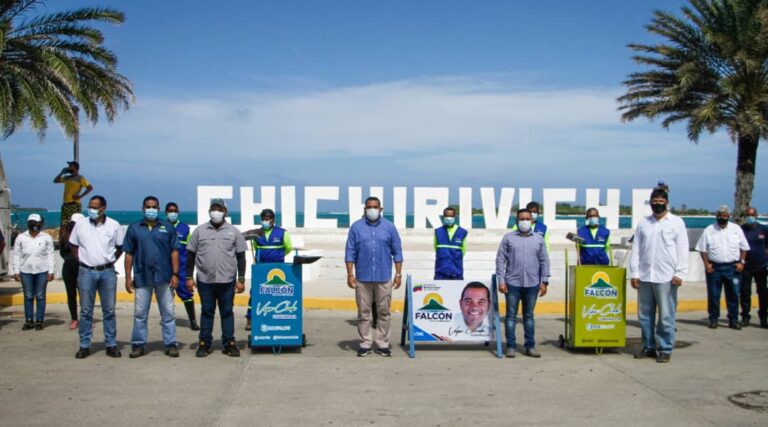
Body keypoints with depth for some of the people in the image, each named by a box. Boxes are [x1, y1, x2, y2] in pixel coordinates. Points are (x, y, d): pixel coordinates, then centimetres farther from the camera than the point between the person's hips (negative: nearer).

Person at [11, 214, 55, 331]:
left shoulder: (46, 237, 2)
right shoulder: (21, 238, 5)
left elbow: (50, 255, 2)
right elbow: (16, 255, 7)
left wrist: (51, 271, -3)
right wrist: (16, 272, 2)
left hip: (42, 271, -1)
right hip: (26, 271, 1)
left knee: (40, 297, 4)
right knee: (28, 297, 7)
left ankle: (39, 321, 10)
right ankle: (28, 321, 13)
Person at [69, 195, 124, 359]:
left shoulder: (114, 226, 0)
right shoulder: (80, 225, 2)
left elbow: (120, 246, 10)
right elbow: (73, 245, 13)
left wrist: (110, 260, 4)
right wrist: (81, 260, 7)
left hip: (107, 272, 0)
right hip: (86, 272, 1)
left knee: (109, 310, 5)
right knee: (85, 311, 5)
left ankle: (111, 345, 12)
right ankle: (84, 346, 12)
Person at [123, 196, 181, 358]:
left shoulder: (167, 228, 5)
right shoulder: (134, 228, 6)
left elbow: (174, 252, 3)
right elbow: (129, 254, 6)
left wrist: (175, 274, -5)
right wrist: (128, 277, 1)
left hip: (164, 277, 0)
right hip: (142, 277, 1)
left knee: (168, 313, 4)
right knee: (140, 314, 7)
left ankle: (171, 344, 11)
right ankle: (138, 345, 16)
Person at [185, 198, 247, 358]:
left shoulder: (233, 232, 5)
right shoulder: (199, 231, 6)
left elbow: (241, 257, 5)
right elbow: (190, 255, 8)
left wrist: (241, 279, 0)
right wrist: (189, 277, 2)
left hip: (227, 280, 0)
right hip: (205, 280, 0)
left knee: (227, 312, 6)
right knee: (207, 312, 7)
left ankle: (229, 343, 13)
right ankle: (204, 344, 15)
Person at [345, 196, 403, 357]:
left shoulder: (389, 227, 5)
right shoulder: (356, 227, 4)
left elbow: (397, 252, 6)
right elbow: (350, 252, 3)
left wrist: (398, 274, 1)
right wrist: (350, 274, -3)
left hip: (384, 277, 0)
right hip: (362, 277, 0)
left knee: (384, 312, 4)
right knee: (364, 312, 5)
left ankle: (382, 344, 13)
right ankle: (365, 344, 13)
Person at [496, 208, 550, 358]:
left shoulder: (539, 238, 9)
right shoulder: (508, 237, 3)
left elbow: (544, 261, 9)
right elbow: (500, 259, 1)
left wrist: (544, 281, 3)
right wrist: (501, 281, -6)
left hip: (532, 284, 2)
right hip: (512, 283, -2)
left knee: (529, 316, 10)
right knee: (511, 315, 3)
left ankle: (530, 346, 16)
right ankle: (510, 346, 8)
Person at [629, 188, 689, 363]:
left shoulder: (677, 222, 3)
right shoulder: (643, 223, 13)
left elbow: (682, 249, -1)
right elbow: (636, 249, 10)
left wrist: (680, 273, -9)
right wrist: (634, 273, 4)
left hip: (666, 277, -4)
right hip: (644, 276, 4)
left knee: (666, 316, -2)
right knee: (645, 314, 9)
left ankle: (665, 349, 8)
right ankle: (648, 347, 19)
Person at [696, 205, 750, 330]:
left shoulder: (736, 229, 7)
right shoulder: (709, 230, 3)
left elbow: (744, 247, 10)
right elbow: (702, 249, 3)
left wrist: (741, 262, -2)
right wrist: (706, 263, -7)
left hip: (733, 267, 1)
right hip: (714, 267, -1)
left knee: (733, 295, 4)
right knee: (713, 295, 4)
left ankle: (733, 320, 12)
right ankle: (713, 319, 14)